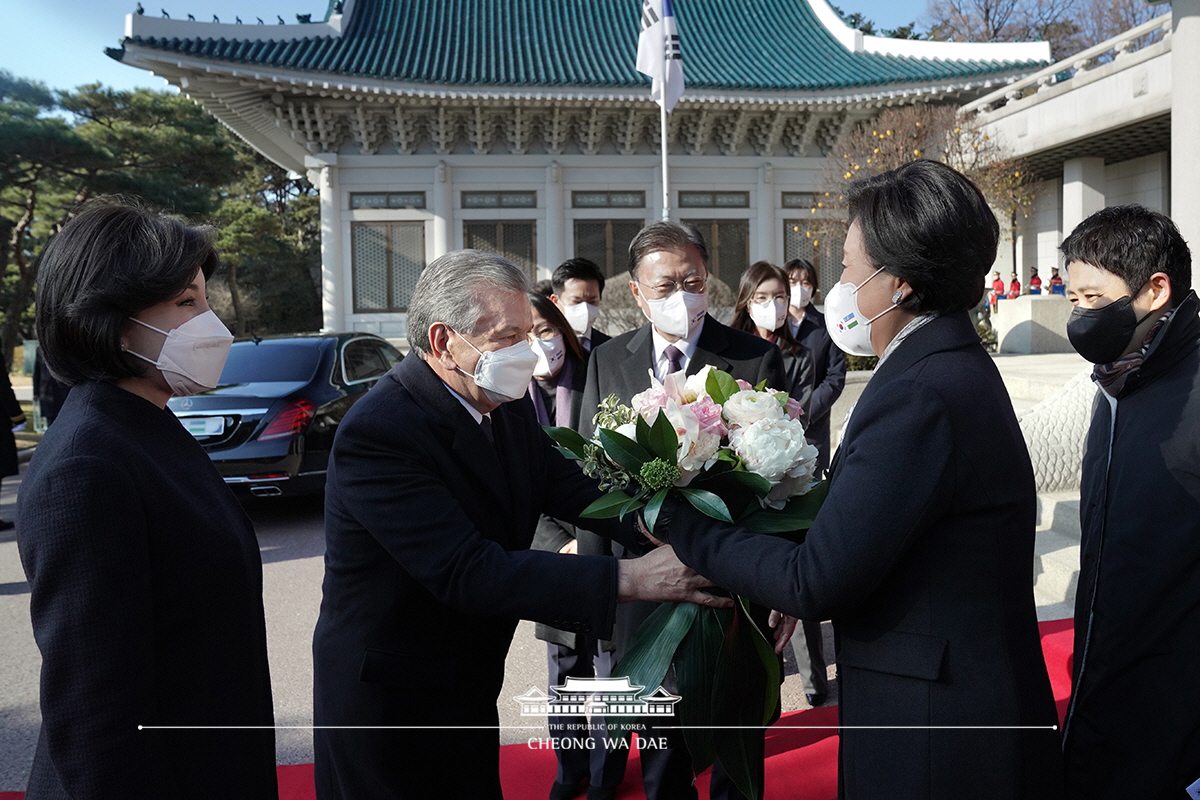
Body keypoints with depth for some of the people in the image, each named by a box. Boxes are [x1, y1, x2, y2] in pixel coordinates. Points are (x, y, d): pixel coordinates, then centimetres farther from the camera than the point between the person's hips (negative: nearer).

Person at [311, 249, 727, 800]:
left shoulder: (501, 412, 0)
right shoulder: (377, 431, -26)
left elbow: (581, 494, -5)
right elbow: (465, 572, -33)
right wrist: (627, 579, -36)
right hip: (390, 709, -7)